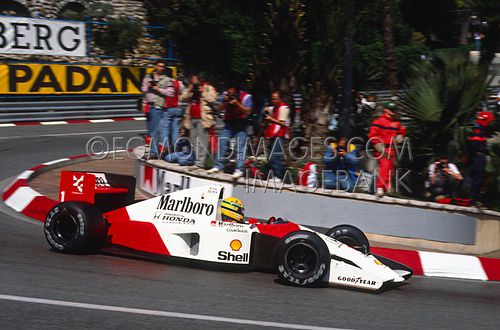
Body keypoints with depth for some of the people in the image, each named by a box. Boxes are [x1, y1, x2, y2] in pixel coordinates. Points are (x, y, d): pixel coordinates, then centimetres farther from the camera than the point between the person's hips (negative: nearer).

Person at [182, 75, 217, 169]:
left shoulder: (208, 88, 3)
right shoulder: (190, 89, 20)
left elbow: (212, 99, -10)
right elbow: (183, 97, 9)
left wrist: (202, 92, -12)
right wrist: (189, 90, -2)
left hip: (202, 118, -7)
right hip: (192, 118, 7)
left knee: (202, 142, -12)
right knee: (193, 141, 9)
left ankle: (200, 163, -15)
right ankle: (193, 160, 14)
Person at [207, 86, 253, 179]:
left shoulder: (246, 97, -11)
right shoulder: (226, 95, 2)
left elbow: (248, 112, -18)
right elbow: (219, 109, 0)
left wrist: (237, 103, -28)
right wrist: (224, 101, -19)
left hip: (241, 125, -5)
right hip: (228, 123, 5)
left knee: (240, 146, -13)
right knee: (222, 143, 1)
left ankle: (239, 169, -17)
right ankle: (218, 166, 12)